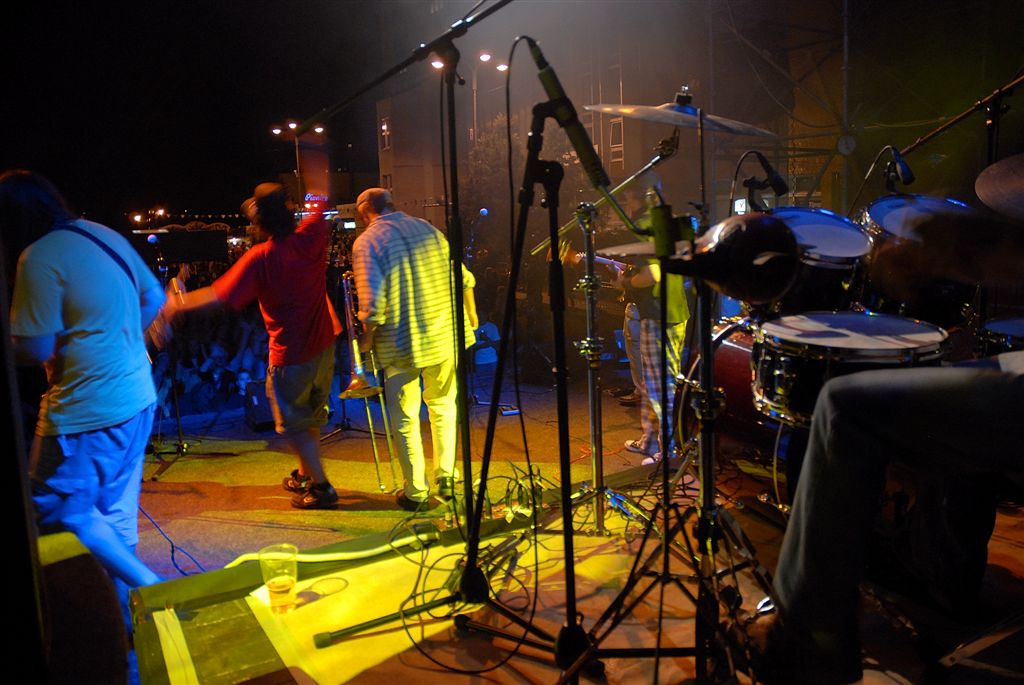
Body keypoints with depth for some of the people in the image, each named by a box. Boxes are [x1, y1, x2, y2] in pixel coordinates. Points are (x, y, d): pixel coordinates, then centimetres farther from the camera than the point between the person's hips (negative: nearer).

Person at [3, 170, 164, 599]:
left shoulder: (39, 258, -17)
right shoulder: (105, 235, 7)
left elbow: (35, 349, -17)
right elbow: (154, 299, 16)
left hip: (89, 410, -8)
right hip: (137, 398, 9)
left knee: (58, 510, 8)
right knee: (117, 513, 19)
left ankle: (149, 588, 3)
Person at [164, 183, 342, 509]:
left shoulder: (260, 258, -20)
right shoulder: (311, 238, -7)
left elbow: (219, 296, -16)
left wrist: (180, 303, -3)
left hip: (290, 353, -7)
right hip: (324, 343, 7)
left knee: (294, 423, 7)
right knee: (311, 416, 21)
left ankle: (321, 487, 9)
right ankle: (306, 474, 37)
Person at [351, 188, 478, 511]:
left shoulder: (366, 242, -8)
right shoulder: (427, 229, 6)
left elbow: (373, 302, -17)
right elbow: (463, 279, 8)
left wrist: (366, 338, -1)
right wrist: (470, 316, 22)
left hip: (401, 344, -4)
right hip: (445, 336, 4)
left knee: (405, 418, 10)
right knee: (443, 404, 22)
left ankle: (415, 491, 18)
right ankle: (446, 478, 27)